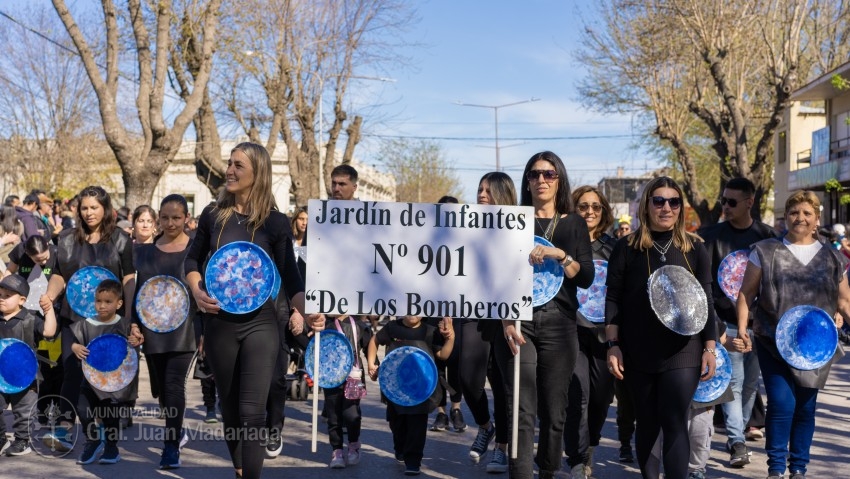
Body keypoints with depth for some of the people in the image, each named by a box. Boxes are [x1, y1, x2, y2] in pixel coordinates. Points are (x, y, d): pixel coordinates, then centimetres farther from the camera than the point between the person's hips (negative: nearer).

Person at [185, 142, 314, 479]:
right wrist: (197, 292, -6)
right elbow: (192, 261, 13)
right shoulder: (213, 215, 1)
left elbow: (290, 279, -4)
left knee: (252, 412, -10)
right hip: (219, 324, 3)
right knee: (230, 410, 15)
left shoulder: (275, 222, -6)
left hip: (260, 325, -3)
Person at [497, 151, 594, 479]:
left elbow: (586, 279, 2)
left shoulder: (574, 224, 11)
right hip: (518, 321, -1)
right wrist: (506, 320, -10)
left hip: (559, 325, 1)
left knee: (554, 412, 4)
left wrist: (560, 255, -15)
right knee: (522, 412, -7)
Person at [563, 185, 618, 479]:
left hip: (604, 330, 3)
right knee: (577, 395, -10)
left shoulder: (613, 246, 11)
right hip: (573, 327, -3)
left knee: (602, 395, 7)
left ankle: (589, 448, 33)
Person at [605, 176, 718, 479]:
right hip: (638, 352, 0)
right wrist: (612, 345, -6)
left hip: (682, 352, 0)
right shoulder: (627, 247, 1)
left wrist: (710, 348, 1)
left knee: (675, 426, -7)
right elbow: (613, 299, 0)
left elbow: (706, 301, 6)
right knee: (647, 425, 11)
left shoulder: (695, 248, 5)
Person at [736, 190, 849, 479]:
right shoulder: (765, 251, 2)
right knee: (781, 403, -11)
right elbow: (746, 292, 1)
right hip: (774, 342, -2)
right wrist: (742, 327, -8)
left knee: (805, 407, 8)